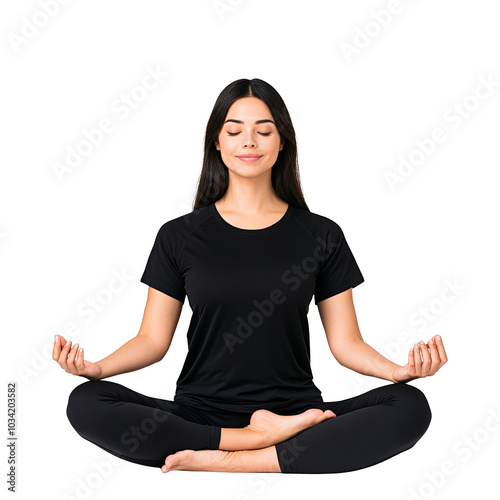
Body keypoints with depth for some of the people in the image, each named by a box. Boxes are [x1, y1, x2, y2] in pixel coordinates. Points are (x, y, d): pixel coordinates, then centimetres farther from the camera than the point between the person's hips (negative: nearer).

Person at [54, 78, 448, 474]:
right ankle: (263, 438, -19)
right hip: (199, 417, 1)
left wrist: (397, 369, -15)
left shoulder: (322, 235, 5)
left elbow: (346, 342, 4)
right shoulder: (179, 236, 6)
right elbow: (153, 339, 4)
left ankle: (233, 462, -24)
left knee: (410, 406, -24)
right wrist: (96, 367, -14)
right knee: (86, 403, -23)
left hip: (295, 411, 0)